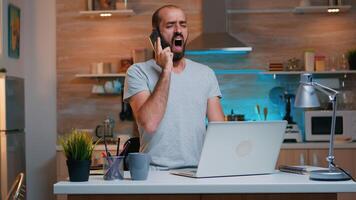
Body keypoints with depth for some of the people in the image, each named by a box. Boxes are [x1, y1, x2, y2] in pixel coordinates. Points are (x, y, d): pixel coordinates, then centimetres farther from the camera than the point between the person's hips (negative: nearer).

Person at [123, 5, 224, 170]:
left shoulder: (205, 74, 12)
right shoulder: (138, 72, -1)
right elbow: (149, 123, -16)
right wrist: (166, 70, -13)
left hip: (198, 171, 4)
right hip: (156, 172, -4)